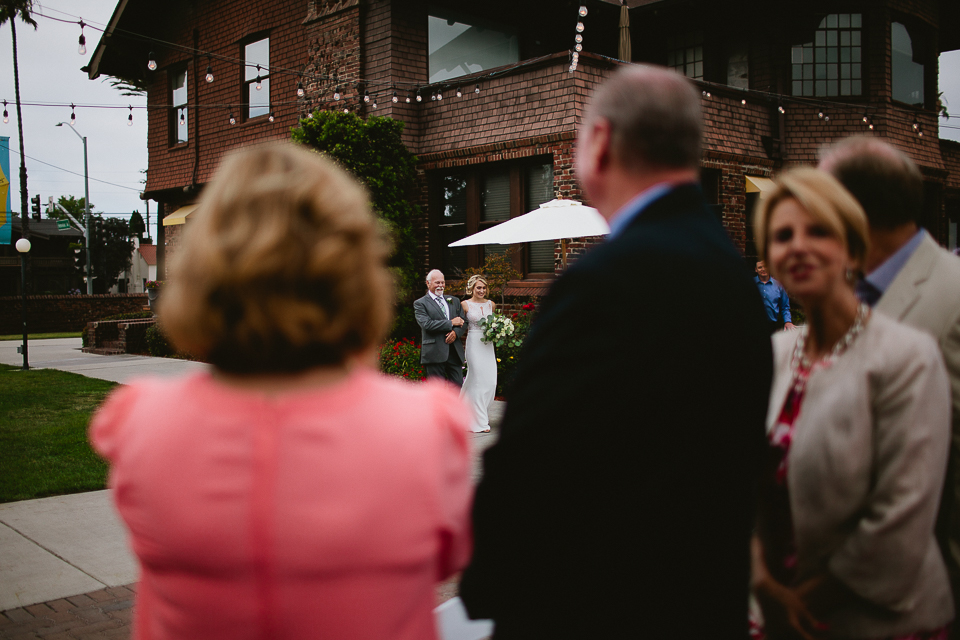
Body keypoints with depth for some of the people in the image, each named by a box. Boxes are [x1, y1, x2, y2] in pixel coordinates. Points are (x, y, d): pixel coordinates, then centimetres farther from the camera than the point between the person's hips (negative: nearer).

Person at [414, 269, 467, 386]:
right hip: (434, 354, -5)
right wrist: (451, 323, -11)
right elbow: (426, 324, -13)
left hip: (455, 352, 5)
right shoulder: (420, 303, 2)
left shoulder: (454, 301, 19)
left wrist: (456, 332, -8)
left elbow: (463, 322, 14)